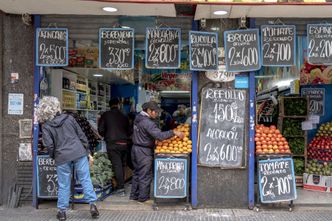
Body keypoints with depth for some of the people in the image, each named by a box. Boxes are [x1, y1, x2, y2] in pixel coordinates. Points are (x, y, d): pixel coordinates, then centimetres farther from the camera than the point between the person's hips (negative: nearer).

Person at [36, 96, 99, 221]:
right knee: (85, 180, 8)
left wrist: (54, 157, 11)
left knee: (63, 185, 10)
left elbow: (49, 145, -8)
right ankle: (92, 204, 6)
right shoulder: (69, 118, 4)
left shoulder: (46, 126, -1)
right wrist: (87, 151, 14)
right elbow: (81, 135, 6)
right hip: (79, 153, 1)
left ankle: (62, 211, 19)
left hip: (62, 157, -1)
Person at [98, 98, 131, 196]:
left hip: (112, 144, -3)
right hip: (124, 143, 3)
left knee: (117, 165, -4)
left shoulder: (105, 115, 1)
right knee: (122, 165, 14)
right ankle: (121, 186, 22)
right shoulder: (124, 117, 10)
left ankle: (121, 188, -8)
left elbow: (100, 130, -2)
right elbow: (129, 131, 13)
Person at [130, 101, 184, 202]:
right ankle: (143, 197, 13)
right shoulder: (147, 122, -23)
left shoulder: (138, 118, 9)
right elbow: (159, 136, -32)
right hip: (144, 152, -10)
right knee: (145, 175, 3)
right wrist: (173, 132, -28)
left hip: (136, 148, 10)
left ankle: (134, 195, 28)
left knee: (137, 173, 18)